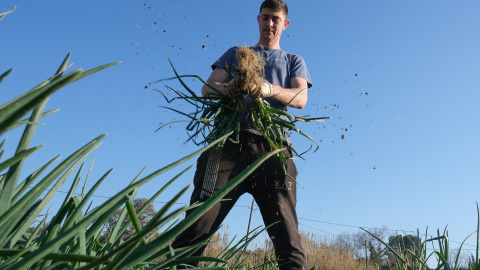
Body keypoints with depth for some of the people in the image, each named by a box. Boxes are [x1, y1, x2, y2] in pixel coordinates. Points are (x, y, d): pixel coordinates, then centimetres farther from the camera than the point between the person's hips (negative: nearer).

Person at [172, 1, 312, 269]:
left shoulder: (294, 61, 27)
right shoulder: (236, 53, 29)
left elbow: (301, 98, 7)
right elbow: (208, 88, 14)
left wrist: (269, 89, -15)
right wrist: (229, 88, -11)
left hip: (273, 146, 0)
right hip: (229, 141, 0)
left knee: (288, 239, -8)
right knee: (197, 227, -10)